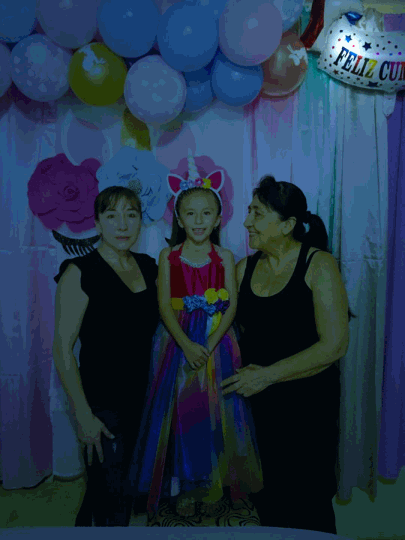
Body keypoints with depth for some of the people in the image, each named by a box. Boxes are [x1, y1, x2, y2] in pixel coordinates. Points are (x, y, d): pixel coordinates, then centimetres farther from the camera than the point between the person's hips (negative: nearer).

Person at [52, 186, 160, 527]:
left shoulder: (148, 266, 3)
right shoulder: (79, 272, -15)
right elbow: (63, 349, -16)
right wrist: (83, 415, -16)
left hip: (143, 397, 6)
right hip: (102, 402, -6)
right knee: (114, 505, 3)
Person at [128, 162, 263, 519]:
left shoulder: (225, 258, -1)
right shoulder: (168, 256, -1)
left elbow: (231, 306, -5)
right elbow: (164, 307, -6)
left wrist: (209, 345, -17)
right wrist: (188, 345, -18)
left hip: (217, 344, 0)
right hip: (178, 343, 0)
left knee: (214, 414, 7)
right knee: (181, 413, 6)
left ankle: (214, 486, 27)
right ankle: (184, 487, 26)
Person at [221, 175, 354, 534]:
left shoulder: (319, 265, -12)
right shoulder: (244, 268, 3)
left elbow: (334, 345, -18)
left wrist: (267, 375, -19)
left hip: (308, 403, -4)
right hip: (258, 402, 5)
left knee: (306, 507, 9)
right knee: (265, 498, 17)